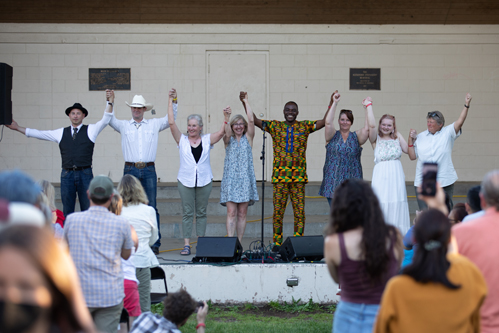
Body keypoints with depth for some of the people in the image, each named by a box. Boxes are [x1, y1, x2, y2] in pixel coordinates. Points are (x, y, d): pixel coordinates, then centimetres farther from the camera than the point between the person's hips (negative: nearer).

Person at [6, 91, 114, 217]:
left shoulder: (90, 130, 9)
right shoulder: (61, 133, 14)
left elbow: (105, 120, -1)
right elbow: (39, 134, 17)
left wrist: (110, 102, -13)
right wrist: (18, 128, 17)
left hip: (85, 174, -2)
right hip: (67, 174, 2)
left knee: (87, 210, -1)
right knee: (67, 211, 4)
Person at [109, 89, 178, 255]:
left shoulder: (154, 124, 14)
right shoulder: (123, 125, 13)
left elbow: (170, 119, 16)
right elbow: (110, 120, 10)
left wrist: (174, 101, 5)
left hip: (149, 170, 0)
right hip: (130, 170, 0)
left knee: (151, 208, -3)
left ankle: (155, 243, -1)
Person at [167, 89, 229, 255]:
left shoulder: (207, 140, 9)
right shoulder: (182, 140, 5)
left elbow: (221, 133, -1)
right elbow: (171, 123, -2)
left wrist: (226, 118, -13)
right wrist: (171, 101, -4)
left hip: (204, 180, 1)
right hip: (185, 181, -1)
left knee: (201, 212, 7)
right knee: (187, 212, -2)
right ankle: (186, 244, -2)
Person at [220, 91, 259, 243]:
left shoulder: (248, 138, 10)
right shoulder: (228, 140, 8)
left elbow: (251, 121, -2)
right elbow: (227, 131, -14)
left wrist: (246, 101, -1)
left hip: (245, 179, 1)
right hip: (230, 178, -1)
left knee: (242, 213, 2)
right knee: (231, 212, -8)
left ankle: (239, 242, 7)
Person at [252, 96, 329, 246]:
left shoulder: (304, 126, 9)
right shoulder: (275, 126, 9)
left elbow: (324, 122, 1)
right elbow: (254, 120, 3)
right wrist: (245, 103, -6)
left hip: (299, 176, 0)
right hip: (280, 175, 0)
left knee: (299, 210, 0)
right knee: (278, 210, 0)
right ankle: (277, 242, 7)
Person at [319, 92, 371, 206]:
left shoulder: (356, 137, 9)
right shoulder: (333, 136, 7)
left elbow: (368, 126, -6)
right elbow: (328, 122, -10)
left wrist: (368, 107, -5)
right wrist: (334, 103, -11)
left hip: (352, 180, 0)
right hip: (333, 180, 0)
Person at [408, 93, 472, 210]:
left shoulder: (447, 133, 4)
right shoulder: (420, 137, 10)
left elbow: (460, 122, -10)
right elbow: (412, 156, 9)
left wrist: (466, 105, -19)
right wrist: (411, 140, 0)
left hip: (444, 182, -1)